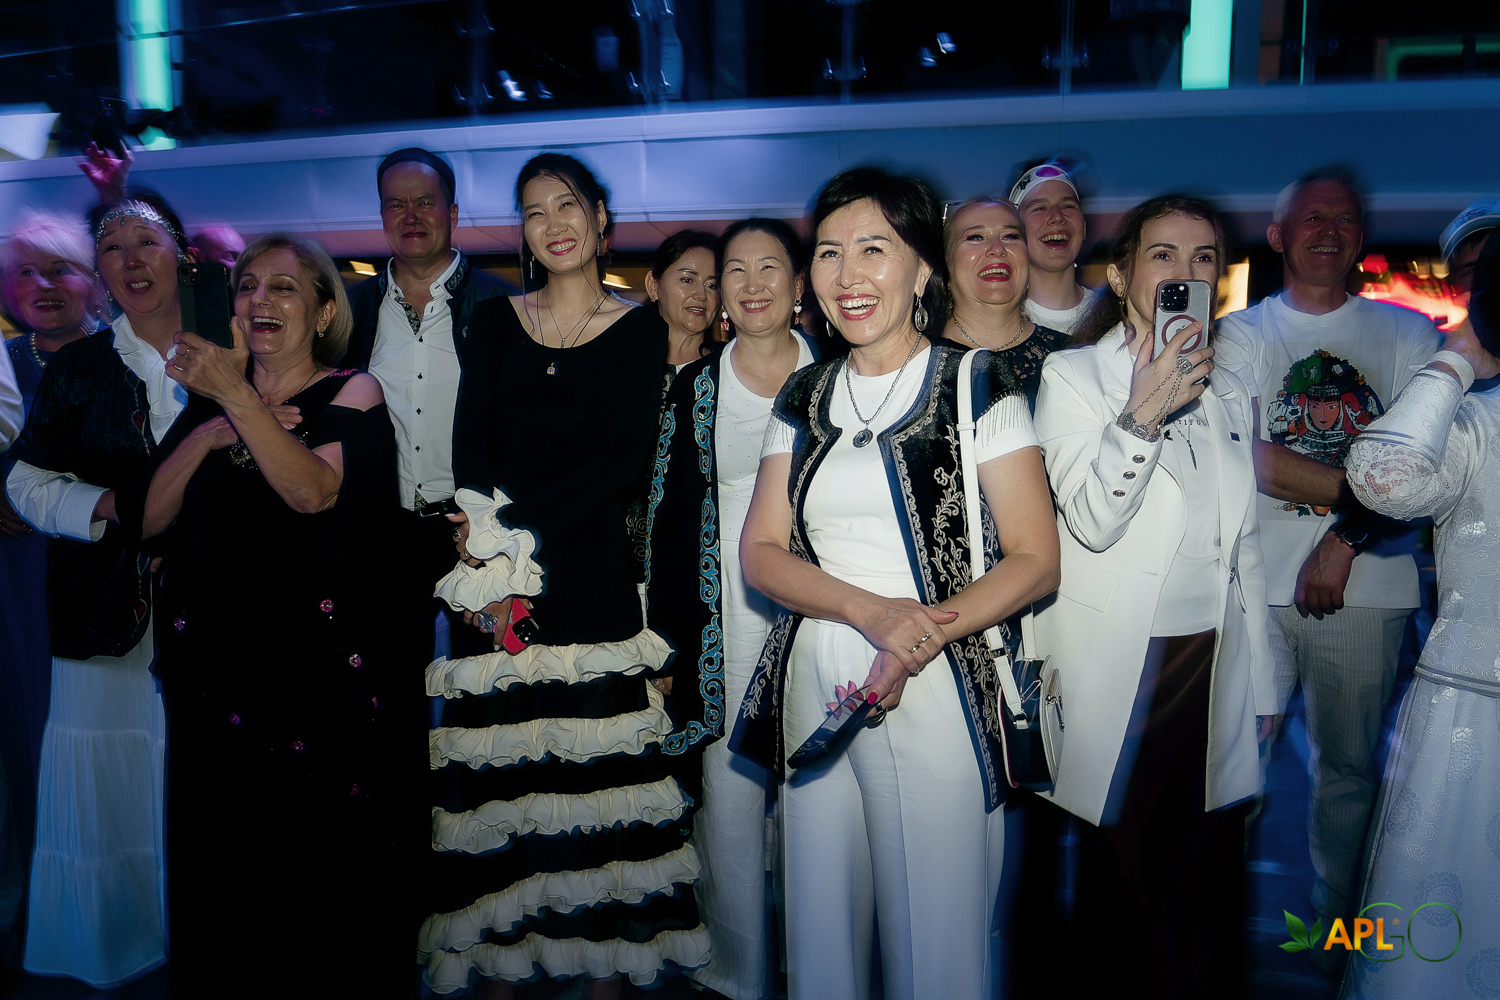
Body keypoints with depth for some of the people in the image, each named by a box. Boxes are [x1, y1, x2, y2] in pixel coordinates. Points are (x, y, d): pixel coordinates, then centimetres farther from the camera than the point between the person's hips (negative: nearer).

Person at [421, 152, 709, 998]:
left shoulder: (640, 328, 7)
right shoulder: (496, 322, 14)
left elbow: (626, 459, -5)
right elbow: (470, 446, 4)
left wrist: (521, 527, -15)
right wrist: (489, 543, -14)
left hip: (590, 571, -2)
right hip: (498, 577, 2)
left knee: (597, 768, 0)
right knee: (496, 776, 3)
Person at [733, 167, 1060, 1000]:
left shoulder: (977, 386, -1)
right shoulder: (804, 398, 10)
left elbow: (1036, 559, -6)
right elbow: (760, 553, 3)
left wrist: (921, 639, -20)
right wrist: (869, 610, -15)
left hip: (936, 692, -3)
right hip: (813, 687, 4)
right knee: (819, 925, 14)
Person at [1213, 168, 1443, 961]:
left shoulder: (1407, 335, 11)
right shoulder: (1242, 333, 6)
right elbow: (1258, 465, -6)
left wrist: (1345, 539, -11)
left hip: (1367, 589, 2)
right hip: (1258, 583, -1)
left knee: (1347, 766, 11)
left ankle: (1336, 925, 29)